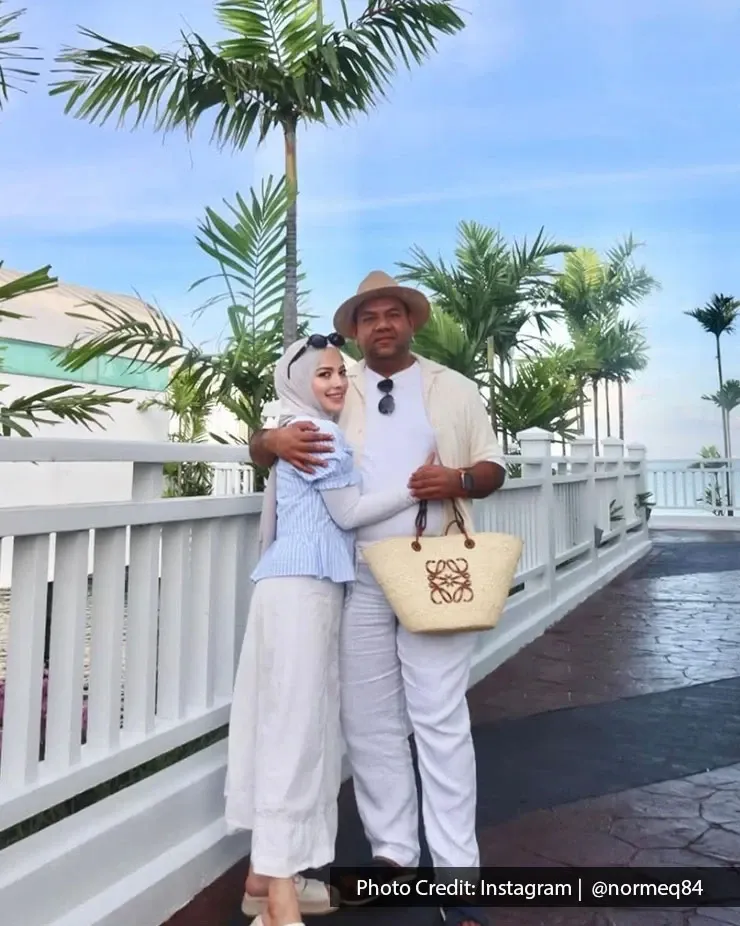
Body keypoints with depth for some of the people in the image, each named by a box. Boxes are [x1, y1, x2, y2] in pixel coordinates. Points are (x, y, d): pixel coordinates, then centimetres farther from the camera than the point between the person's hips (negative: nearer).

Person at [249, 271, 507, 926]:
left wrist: (458, 480, -14)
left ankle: (457, 873, 13)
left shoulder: (455, 390, 10)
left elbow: (493, 468, 9)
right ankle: (392, 854, 26)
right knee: (368, 722, 9)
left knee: (440, 722, 1)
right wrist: (275, 441, -14)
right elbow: (259, 445, 11)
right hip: (357, 580, 2)